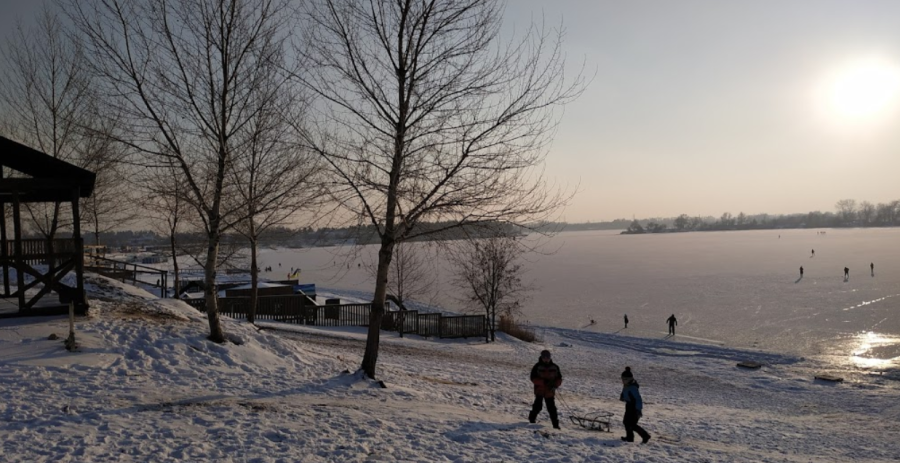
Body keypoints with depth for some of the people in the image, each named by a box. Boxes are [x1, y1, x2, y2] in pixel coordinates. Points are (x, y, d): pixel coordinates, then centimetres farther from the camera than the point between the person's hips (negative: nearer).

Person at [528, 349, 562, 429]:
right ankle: (531, 419, 23)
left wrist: (555, 384, -11)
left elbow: (559, 379, 10)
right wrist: (543, 382, -22)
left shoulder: (554, 367, 5)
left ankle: (555, 425, 7)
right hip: (539, 391, -2)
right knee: (537, 407, 0)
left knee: (552, 409, 3)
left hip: (550, 392, 2)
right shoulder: (537, 367, -5)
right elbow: (533, 378, -10)